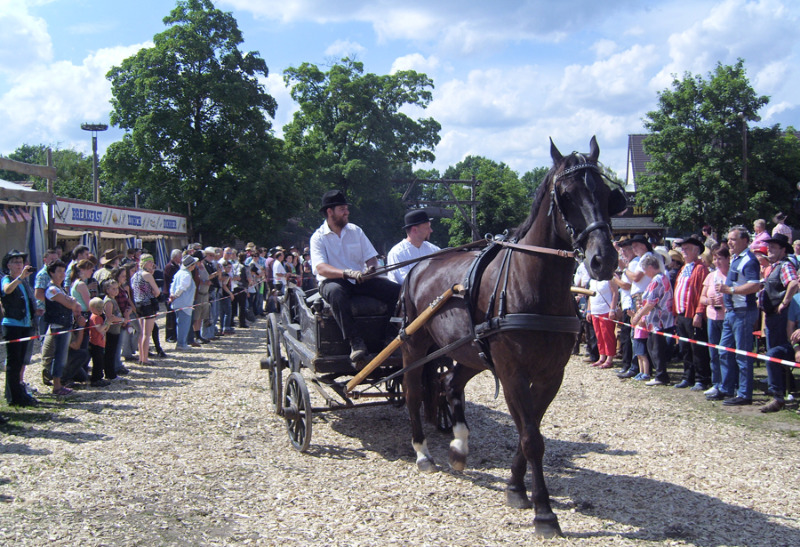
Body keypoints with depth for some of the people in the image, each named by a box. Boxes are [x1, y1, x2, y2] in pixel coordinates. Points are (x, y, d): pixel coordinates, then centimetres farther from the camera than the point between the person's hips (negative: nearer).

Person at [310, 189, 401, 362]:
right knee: (336, 292, -42)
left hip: (360, 280, 4)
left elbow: (371, 257, 11)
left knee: (397, 289, -21)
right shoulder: (319, 237, -2)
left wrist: (371, 267, -14)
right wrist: (347, 273, -33)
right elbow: (321, 268, -17)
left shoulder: (356, 231, 11)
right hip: (333, 280, -4)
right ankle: (355, 342, -42)